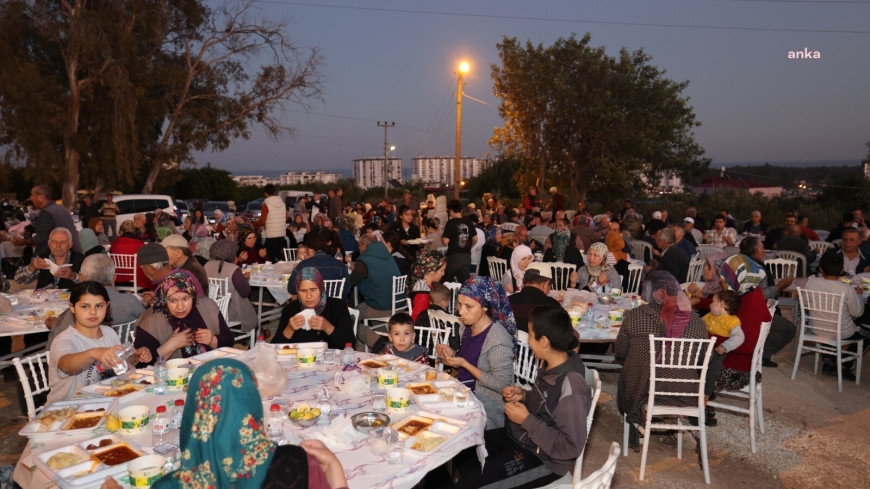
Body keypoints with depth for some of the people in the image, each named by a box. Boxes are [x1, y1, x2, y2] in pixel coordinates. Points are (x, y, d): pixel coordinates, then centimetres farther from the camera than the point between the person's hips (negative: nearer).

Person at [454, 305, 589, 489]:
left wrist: (526, 420, -23)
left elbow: (571, 448, -27)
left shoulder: (570, 386, -30)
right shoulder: (554, 366, -5)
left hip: (540, 459, -8)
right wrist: (524, 396, -5)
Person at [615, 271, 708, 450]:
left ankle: (632, 434, 40)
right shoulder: (696, 321, -8)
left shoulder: (634, 316, -14)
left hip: (640, 394, -2)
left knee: (624, 373, 30)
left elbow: (619, 354, -2)